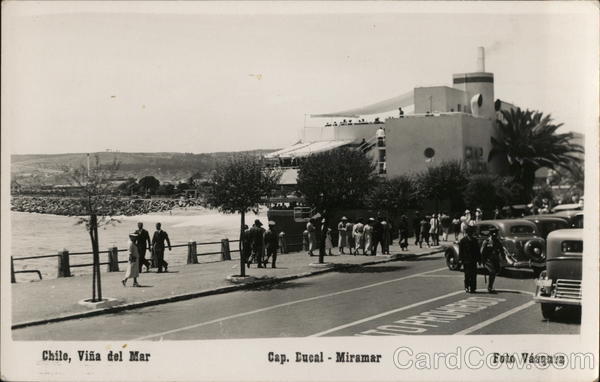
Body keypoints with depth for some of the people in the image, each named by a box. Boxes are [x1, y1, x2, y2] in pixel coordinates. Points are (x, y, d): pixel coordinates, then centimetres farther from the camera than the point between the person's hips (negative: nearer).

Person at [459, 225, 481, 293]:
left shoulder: (474, 240, 12)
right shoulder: (463, 240, -1)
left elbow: (477, 250, 16)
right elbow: (460, 251, -2)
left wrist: (479, 258, 11)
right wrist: (461, 259, -8)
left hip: (473, 260, 4)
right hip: (466, 261, -4)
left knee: (474, 275, 2)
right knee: (467, 275, -3)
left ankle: (473, 288, 8)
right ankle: (467, 287, 6)